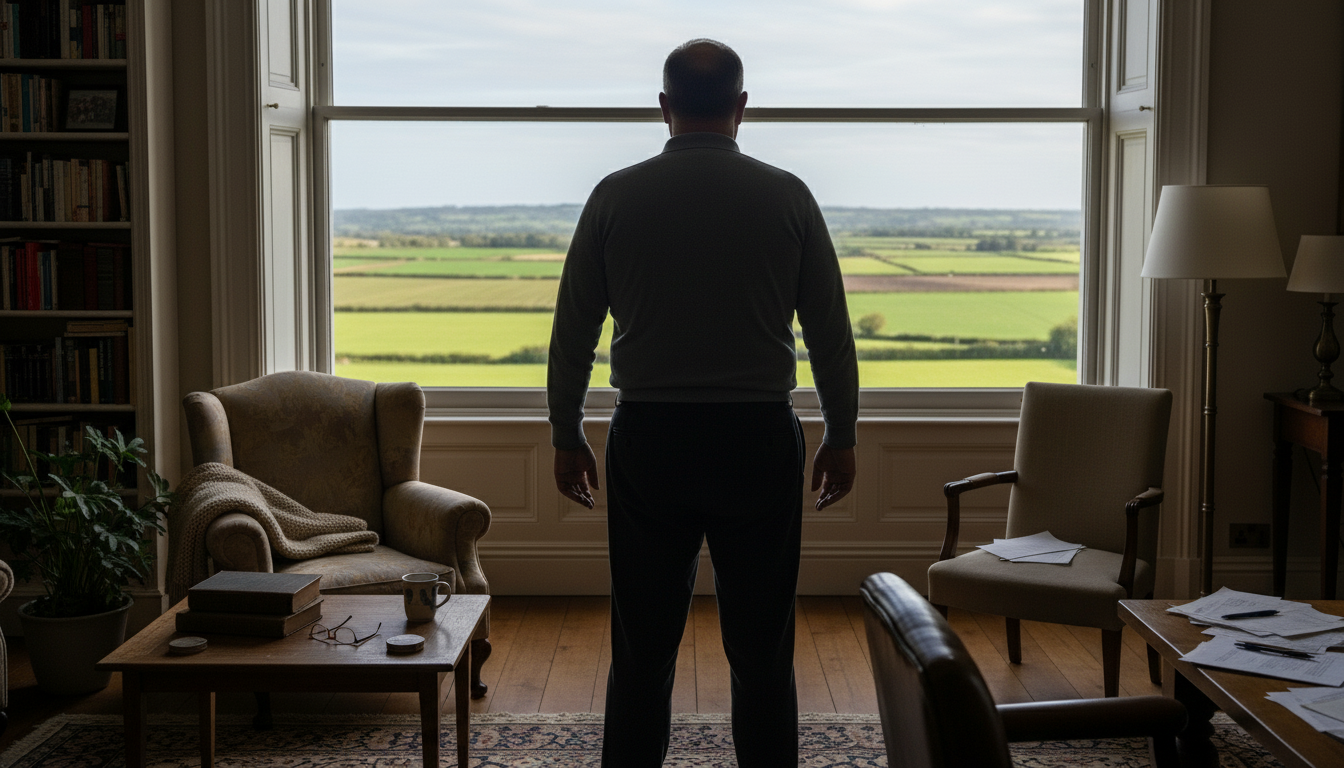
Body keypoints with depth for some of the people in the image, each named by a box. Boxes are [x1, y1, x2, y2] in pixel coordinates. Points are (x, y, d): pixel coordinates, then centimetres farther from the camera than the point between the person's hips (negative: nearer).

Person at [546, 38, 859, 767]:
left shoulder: (616, 195, -1)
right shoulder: (787, 196, -1)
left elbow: (572, 332, 2)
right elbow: (830, 333, 1)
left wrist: (566, 438, 13)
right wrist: (841, 438, 12)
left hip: (649, 440, 1)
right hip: (758, 440, 0)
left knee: (642, 656, 8)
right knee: (761, 657, 7)